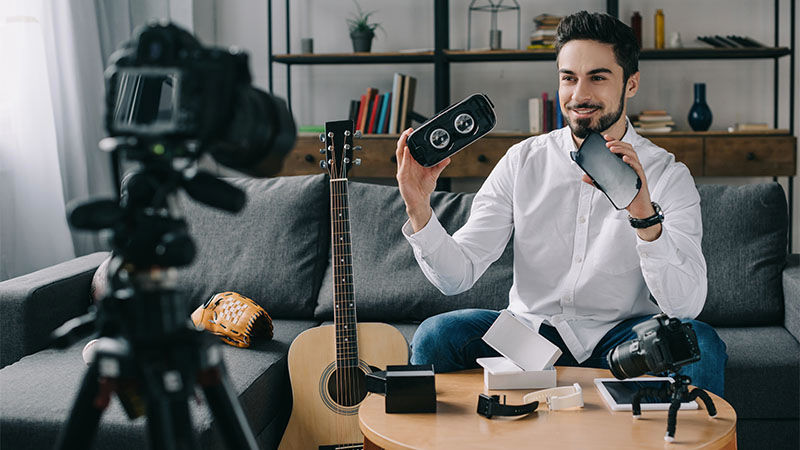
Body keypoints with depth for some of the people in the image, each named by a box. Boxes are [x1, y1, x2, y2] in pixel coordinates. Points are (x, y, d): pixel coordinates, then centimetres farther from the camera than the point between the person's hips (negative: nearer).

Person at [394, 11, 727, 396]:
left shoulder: (667, 175, -5)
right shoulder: (523, 161, 0)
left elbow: (686, 305, -19)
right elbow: (457, 276, -4)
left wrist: (645, 215, -35)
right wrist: (419, 209, -23)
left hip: (619, 337, -1)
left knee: (700, 344, -30)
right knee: (435, 336, -24)